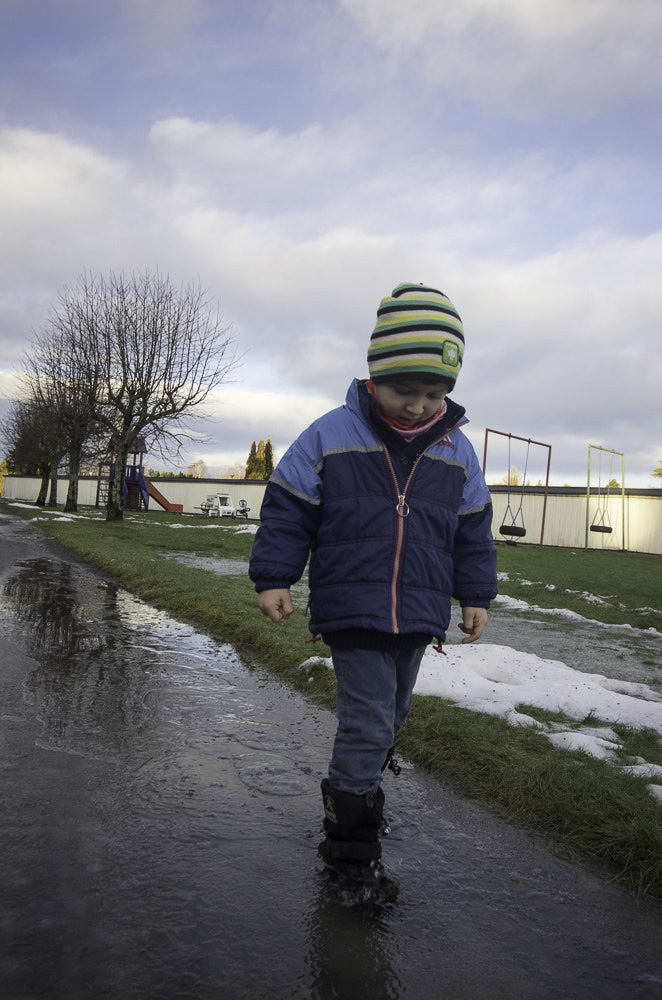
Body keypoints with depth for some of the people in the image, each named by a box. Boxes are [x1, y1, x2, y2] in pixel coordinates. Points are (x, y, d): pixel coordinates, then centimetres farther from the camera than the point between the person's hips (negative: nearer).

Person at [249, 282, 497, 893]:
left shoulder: (457, 452, 3)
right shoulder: (330, 437, -8)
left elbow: (473, 530, 12)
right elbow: (286, 510, -3)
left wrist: (476, 595, 13)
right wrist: (273, 578, -4)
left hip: (419, 617, 5)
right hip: (351, 611, -4)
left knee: (391, 717, 19)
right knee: (368, 722, -4)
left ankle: (353, 786, 43)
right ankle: (352, 844, 13)